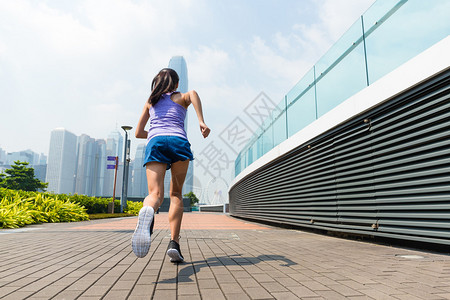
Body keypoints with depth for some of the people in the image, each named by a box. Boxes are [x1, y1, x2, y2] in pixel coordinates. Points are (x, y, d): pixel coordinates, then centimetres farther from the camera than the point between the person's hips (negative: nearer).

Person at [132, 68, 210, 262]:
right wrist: (201, 122, -12)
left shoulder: (150, 101, 32)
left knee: (155, 194, -13)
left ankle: (147, 213, -51)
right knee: (176, 194, 11)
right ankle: (174, 243, -1)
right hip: (178, 142, -1)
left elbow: (138, 133, 30)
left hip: (154, 142, 1)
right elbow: (193, 93, -3)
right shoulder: (181, 97, 24)